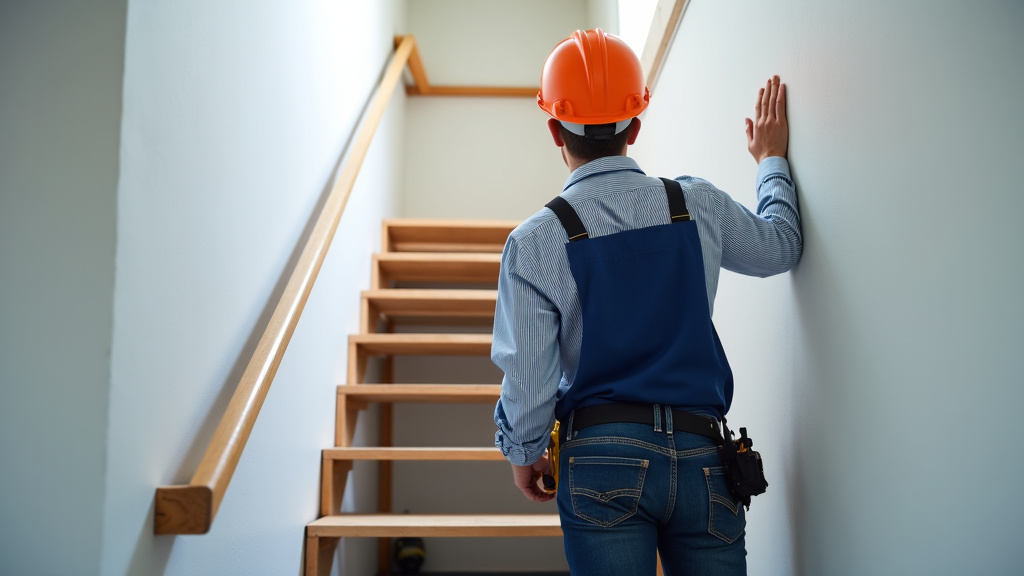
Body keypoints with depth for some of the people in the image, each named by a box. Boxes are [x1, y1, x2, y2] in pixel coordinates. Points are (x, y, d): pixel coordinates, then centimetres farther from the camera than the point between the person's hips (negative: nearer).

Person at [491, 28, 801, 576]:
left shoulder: (534, 241, -7)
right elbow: (782, 247, 23)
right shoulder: (699, 205, 2)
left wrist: (523, 453, 13)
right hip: (701, 456, 3)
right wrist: (771, 160, 37)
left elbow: (527, 381, -7)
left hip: (604, 459, -2)